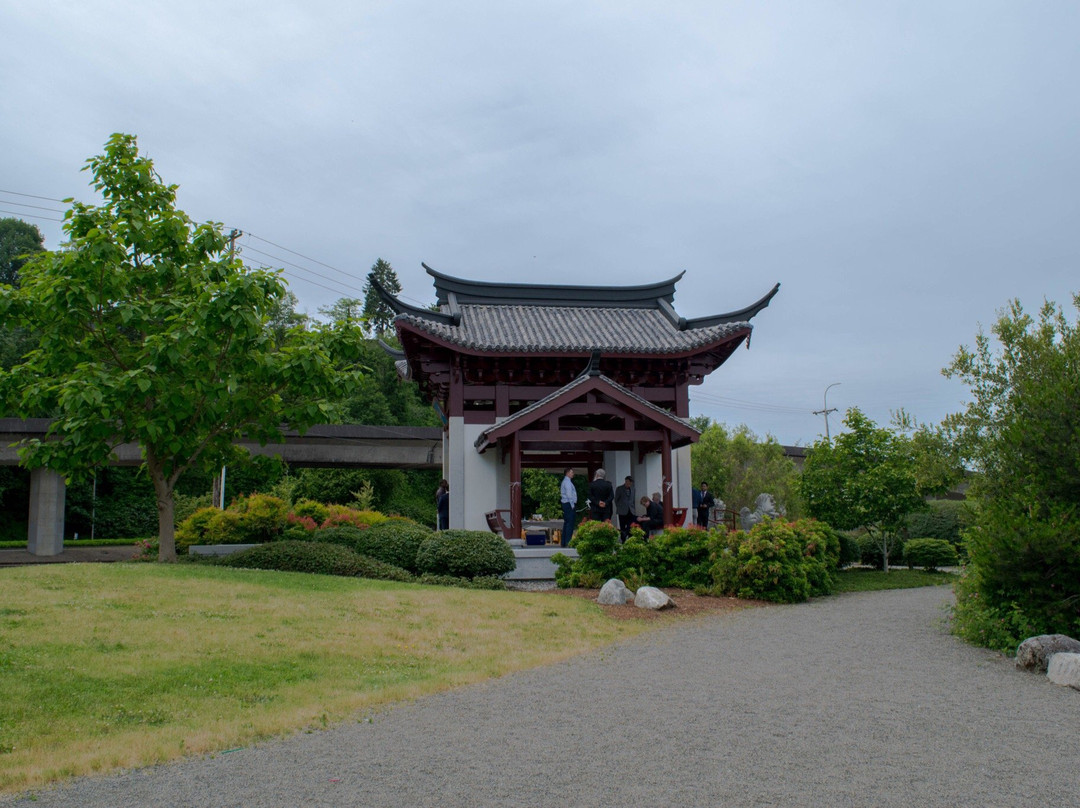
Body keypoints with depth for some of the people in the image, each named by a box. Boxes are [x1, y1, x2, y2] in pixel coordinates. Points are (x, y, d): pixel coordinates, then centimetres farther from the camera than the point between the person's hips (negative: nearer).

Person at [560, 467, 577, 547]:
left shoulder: (565, 481, 19)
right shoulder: (567, 482, -12)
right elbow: (569, 494, -19)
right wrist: (572, 505, -15)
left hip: (566, 504, 11)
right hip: (569, 504, -11)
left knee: (566, 523, 12)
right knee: (570, 523, -11)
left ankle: (563, 542, 14)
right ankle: (568, 542, -13)